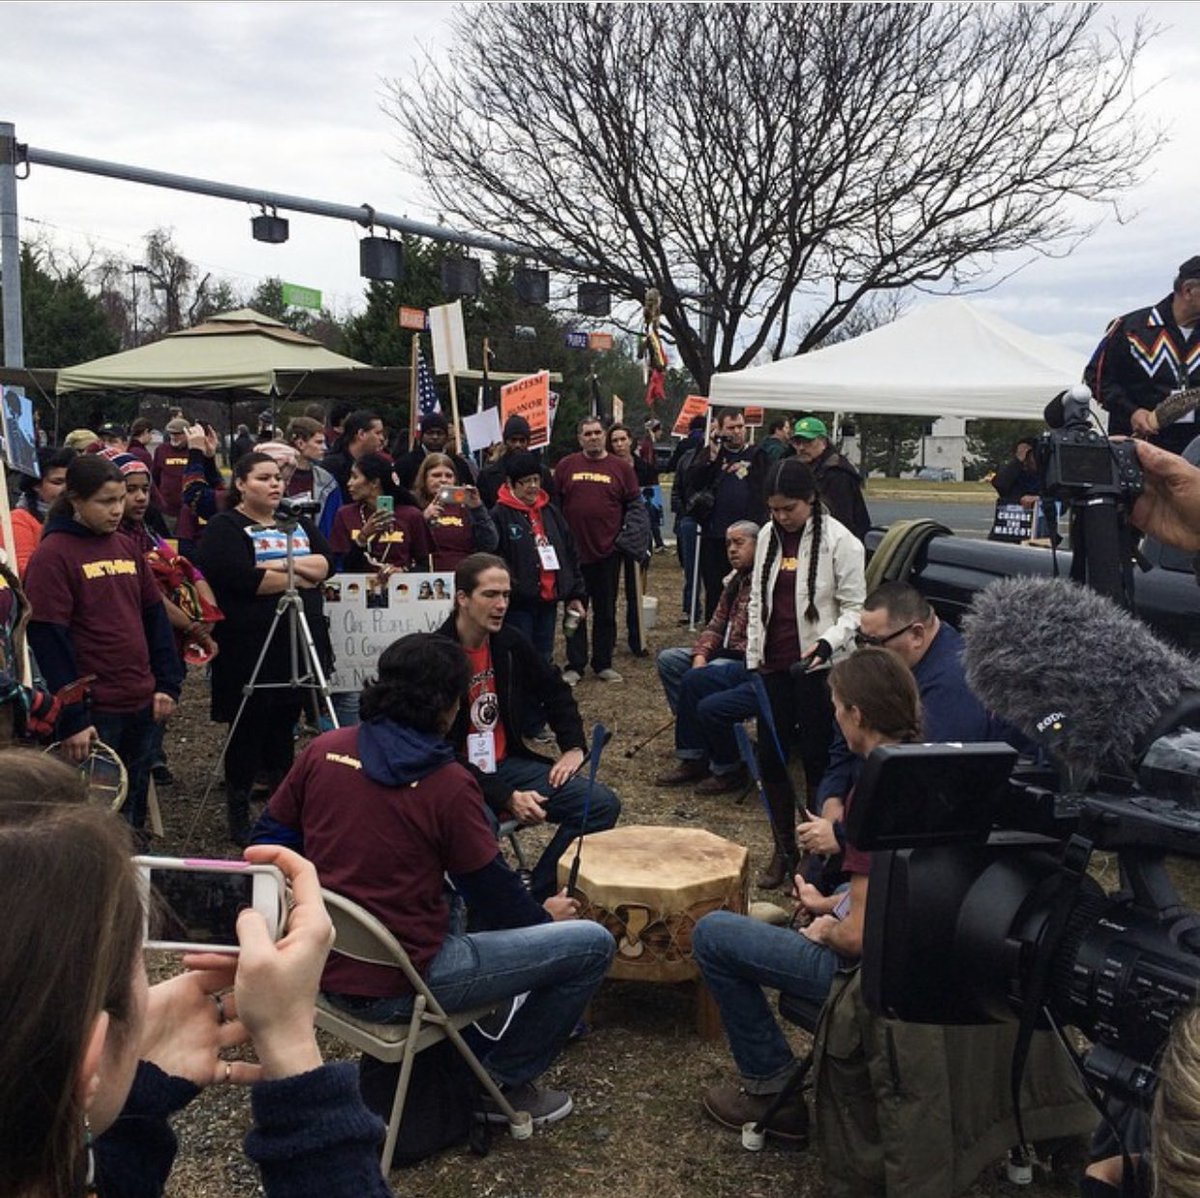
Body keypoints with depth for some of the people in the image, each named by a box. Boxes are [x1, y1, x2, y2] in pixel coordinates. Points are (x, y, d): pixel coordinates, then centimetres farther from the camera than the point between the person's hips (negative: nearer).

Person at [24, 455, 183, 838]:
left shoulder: (126, 547, 10)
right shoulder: (51, 555, -11)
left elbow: (155, 618, 15)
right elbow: (49, 642, -14)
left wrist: (167, 685, 8)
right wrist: (71, 719, -16)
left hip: (141, 705, 6)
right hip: (94, 712, -6)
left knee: (133, 810, 15)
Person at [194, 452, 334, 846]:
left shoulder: (298, 523, 16)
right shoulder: (224, 528, -4)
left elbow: (327, 562, 1)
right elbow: (239, 577, -19)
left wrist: (280, 564, -14)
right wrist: (301, 576, -10)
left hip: (298, 645, 5)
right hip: (249, 647, -5)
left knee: (284, 728, 12)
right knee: (248, 731, 2)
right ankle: (239, 814, 15)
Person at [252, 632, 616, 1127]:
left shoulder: (324, 749, -1)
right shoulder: (449, 783, -17)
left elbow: (272, 836, 9)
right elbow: (489, 886, -7)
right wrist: (545, 915, 13)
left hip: (327, 970, 8)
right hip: (397, 989, -7)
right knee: (592, 943, -4)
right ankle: (504, 1082, 11)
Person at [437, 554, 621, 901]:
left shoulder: (510, 643, 3)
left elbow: (554, 691, 22)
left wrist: (574, 747, 9)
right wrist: (505, 798, -24)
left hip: (507, 764, 7)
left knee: (602, 804, -8)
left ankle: (537, 896, -7)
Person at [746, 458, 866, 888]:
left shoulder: (839, 540, -9)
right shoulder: (768, 537, 8)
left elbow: (854, 608, -7)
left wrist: (828, 642, -23)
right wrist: (753, 657, 12)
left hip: (817, 667, -5)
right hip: (773, 665, 6)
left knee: (817, 759, 2)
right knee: (770, 756, 9)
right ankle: (783, 848, 24)